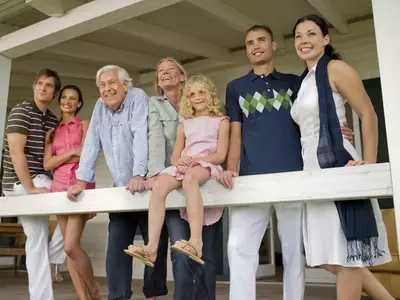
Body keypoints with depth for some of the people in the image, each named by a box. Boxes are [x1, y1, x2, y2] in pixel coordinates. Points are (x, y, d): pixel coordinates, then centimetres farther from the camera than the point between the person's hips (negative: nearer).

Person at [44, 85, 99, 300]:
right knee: (68, 248, 3)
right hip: (59, 188, 5)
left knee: (71, 246, -14)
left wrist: (59, 158, 0)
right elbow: (47, 164, 6)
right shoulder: (52, 131, 18)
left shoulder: (85, 125, 8)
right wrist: (71, 152, -5)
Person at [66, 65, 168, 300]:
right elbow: (92, 144, 7)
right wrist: (82, 180, -1)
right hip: (121, 189, 5)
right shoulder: (100, 106, 9)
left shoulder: (138, 98, -9)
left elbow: (141, 136, -22)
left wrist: (139, 176, -32)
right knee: (116, 246, 3)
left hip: (145, 187, -5)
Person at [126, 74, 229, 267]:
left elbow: (220, 155, -1)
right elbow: (175, 156, 15)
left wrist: (194, 160, -16)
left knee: (190, 178, -41)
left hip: (208, 165, -4)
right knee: (159, 186, -29)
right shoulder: (184, 123, 23)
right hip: (184, 167, 4)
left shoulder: (221, 121, 11)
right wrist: (180, 163, -10)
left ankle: (196, 242, -50)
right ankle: (152, 247, -36)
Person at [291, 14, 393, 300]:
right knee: (332, 257, 12)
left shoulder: (336, 69, -5)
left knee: (344, 254, -1)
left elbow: (369, 115, -10)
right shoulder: (304, 81, 19)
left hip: (337, 164, -9)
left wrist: (369, 163, -19)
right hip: (313, 168, 9)